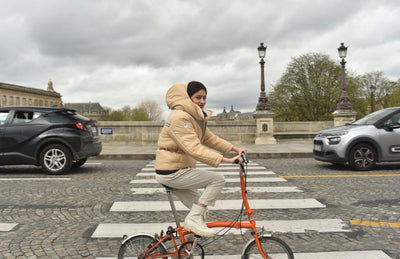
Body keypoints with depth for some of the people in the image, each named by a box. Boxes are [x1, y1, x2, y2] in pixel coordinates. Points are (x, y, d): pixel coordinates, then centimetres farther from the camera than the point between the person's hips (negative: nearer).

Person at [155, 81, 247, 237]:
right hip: (171, 173, -10)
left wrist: (235, 149, 7)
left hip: (178, 171, 10)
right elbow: (194, 149, -30)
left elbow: (210, 138, 17)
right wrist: (226, 160, -35)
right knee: (218, 179, -14)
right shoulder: (179, 117, -21)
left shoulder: (197, 118, 14)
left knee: (201, 210, 16)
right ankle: (193, 219, -12)